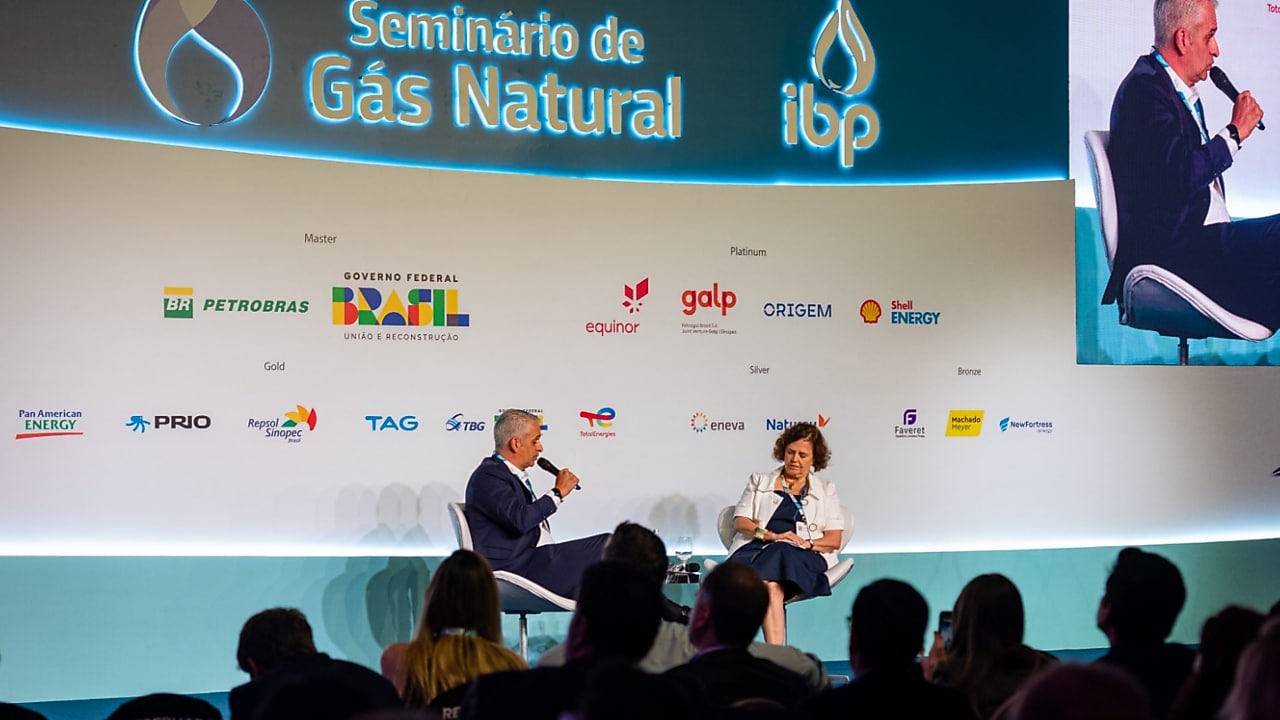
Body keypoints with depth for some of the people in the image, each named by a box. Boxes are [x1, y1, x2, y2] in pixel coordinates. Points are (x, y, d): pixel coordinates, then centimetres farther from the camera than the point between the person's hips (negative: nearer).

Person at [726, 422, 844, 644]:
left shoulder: (826, 490, 25)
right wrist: (770, 535, -6)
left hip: (805, 556, -1)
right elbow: (740, 522, 13)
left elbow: (835, 540, 13)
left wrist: (807, 543, -8)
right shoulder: (760, 481, 26)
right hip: (757, 549, 1)